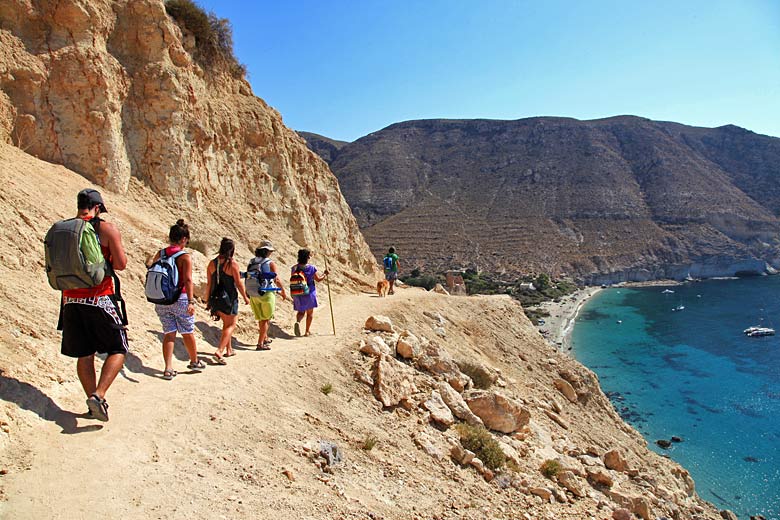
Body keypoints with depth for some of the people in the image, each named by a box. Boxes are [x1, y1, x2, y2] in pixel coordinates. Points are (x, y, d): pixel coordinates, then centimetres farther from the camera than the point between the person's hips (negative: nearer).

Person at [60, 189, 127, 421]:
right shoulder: (107, 229, -6)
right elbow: (121, 264, -9)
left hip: (71, 299, 5)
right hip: (99, 298, -5)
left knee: (84, 354, 13)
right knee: (118, 349, 5)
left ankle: (93, 401, 21)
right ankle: (98, 396, -11)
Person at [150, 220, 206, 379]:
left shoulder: (159, 255, 5)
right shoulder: (185, 257, -11)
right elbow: (187, 280, -20)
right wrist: (191, 302, -23)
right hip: (180, 299, -4)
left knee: (169, 333, 10)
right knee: (188, 332, 12)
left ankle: (168, 368, 5)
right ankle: (194, 362, 29)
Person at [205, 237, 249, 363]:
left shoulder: (212, 263, 2)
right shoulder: (233, 264, -13)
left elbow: (209, 284, 4)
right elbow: (238, 283, -10)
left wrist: (208, 301, 12)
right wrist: (245, 297, 3)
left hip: (215, 298, 6)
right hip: (229, 298, -6)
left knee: (226, 324, 22)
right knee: (231, 325, 5)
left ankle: (229, 349, 29)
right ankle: (219, 351, -10)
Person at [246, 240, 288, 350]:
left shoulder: (251, 263, 5)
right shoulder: (270, 264, -9)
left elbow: (248, 278, 10)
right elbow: (277, 280, -5)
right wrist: (283, 291, 12)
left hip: (253, 295, 5)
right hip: (267, 294, -5)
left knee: (261, 319, 20)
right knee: (266, 319, 4)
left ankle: (265, 338, 35)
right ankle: (260, 343, 0)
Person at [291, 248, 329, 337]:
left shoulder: (294, 268, -5)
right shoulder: (311, 268, -12)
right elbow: (318, 279, -3)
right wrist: (325, 274, 16)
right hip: (309, 293, -3)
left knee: (300, 311, 18)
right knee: (310, 312, 14)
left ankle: (297, 322, -12)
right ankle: (307, 331, 17)